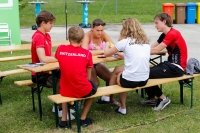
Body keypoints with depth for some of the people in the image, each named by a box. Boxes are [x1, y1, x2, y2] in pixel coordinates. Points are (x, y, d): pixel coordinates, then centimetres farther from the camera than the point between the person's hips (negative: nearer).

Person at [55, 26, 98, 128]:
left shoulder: (60, 49, -1)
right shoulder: (87, 53, -4)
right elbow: (88, 77, 2)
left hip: (66, 91, 2)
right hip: (83, 91, -2)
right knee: (93, 87, 32)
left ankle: (63, 120, 27)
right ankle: (83, 119, 28)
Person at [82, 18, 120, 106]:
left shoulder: (103, 34, -5)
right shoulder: (87, 36, -19)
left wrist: (99, 50, -30)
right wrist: (101, 51, -35)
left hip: (97, 63, 5)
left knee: (111, 78, -13)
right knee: (95, 83, -25)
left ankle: (110, 98, 15)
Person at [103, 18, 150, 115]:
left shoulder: (125, 42, -5)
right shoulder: (146, 42, 9)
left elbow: (106, 53, 8)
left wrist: (107, 45, 28)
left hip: (130, 81, -5)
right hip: (144, 80, 5)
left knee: (117, 75, 28)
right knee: (118, 69, 28)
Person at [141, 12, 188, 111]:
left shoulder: (172, 34, -18)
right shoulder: (165, 35, 12)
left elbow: (156, 50, -21)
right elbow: (152, 47, 6)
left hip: (177, 68, -9)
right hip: (170, 64, 9)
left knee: (147, 74, -17)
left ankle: (163, 99, -1)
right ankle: (152, 98, 16)